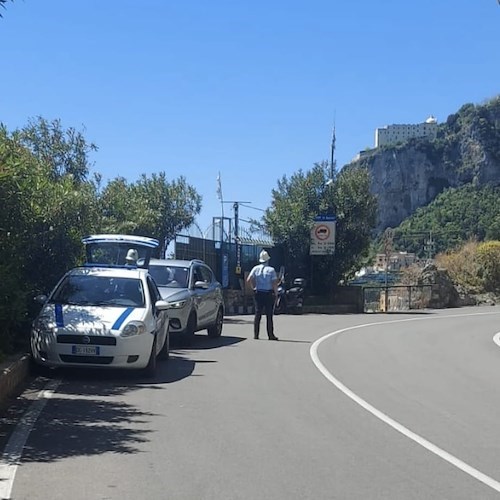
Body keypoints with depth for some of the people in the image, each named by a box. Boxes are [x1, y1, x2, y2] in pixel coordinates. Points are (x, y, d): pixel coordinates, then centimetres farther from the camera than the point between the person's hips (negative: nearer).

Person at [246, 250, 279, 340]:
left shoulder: (256, 268, 3)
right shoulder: (271, 270, -5)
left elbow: (249, 279, -7)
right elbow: (275, 283, -11)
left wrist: (254, 287, 6)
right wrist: (275, 292, 0)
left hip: (258, 293, 3)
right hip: (269, 294, -3)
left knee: (257, 314, 7)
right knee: (269, 315, 0)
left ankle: (255, 334, 6)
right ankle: (271, 335, 0)